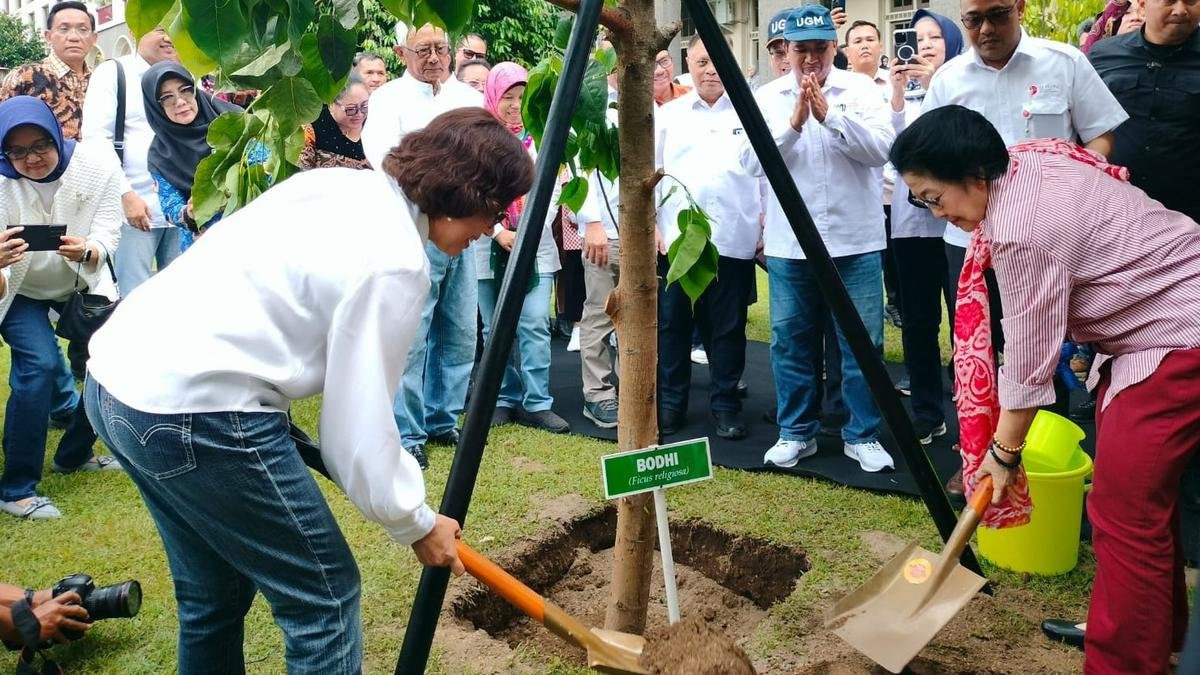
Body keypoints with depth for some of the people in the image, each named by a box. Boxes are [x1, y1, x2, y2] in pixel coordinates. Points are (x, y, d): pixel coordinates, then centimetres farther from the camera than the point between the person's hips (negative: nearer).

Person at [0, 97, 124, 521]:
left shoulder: (97, 163, -23)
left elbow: (108, 232, -22)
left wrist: (86, 251, -46)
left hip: (80, 283, 3)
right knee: (39, 366, -22)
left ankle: (75, 454, 21)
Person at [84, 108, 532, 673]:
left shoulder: (341, 182, 9)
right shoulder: (395, 262, -16)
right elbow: (359, 423, -13)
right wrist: (415, 523, 2)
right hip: (194, 411, -10)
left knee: (215, 594, 24)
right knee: (325, 596, 5)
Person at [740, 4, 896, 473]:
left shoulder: (861, 89, 2)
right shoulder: (768, 96, 5)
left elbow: (882, 150, -10)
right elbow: (752, 161, -5)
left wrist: (830, 115, -19)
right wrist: (794, 123, -18)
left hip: (855, 241, -1)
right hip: (789, 244, 2)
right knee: (790, 341, 8)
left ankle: (863, 436, 18)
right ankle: (796, 433, 23)